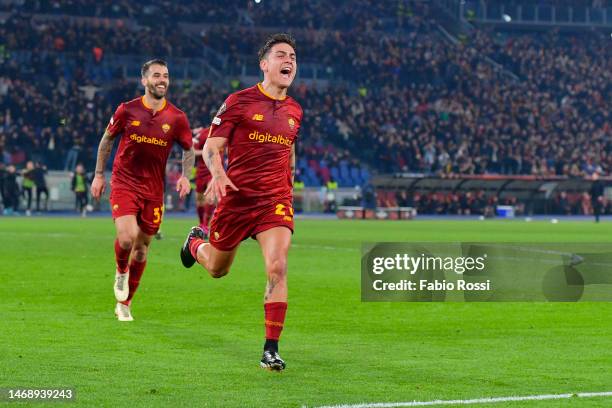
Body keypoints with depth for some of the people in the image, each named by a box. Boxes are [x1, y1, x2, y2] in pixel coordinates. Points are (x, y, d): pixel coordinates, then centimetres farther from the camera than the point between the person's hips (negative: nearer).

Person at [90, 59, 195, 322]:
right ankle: (121, 271, 11)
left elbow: (188, 149, 12)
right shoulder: (127, 110, -4)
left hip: (153, 189, 2)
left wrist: (185, 176, -5)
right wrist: (99, 175, 9)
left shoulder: (177, 117, -2)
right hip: (124, 184, -2)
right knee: (127, 236, -23)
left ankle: (124, 303, 23)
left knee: (142, 246, 7)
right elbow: (107, 139, 10)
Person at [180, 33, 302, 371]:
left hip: (276, 200, 2)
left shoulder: (294, 110, 9)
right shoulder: (239, 101, -5)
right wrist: (218, 174, -26)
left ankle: (271, 349, -14)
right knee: (217, 269, 15)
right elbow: (211, 147, -7)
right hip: (236, 197, -2)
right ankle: (196, 243, 54)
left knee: (277, 268, -19)